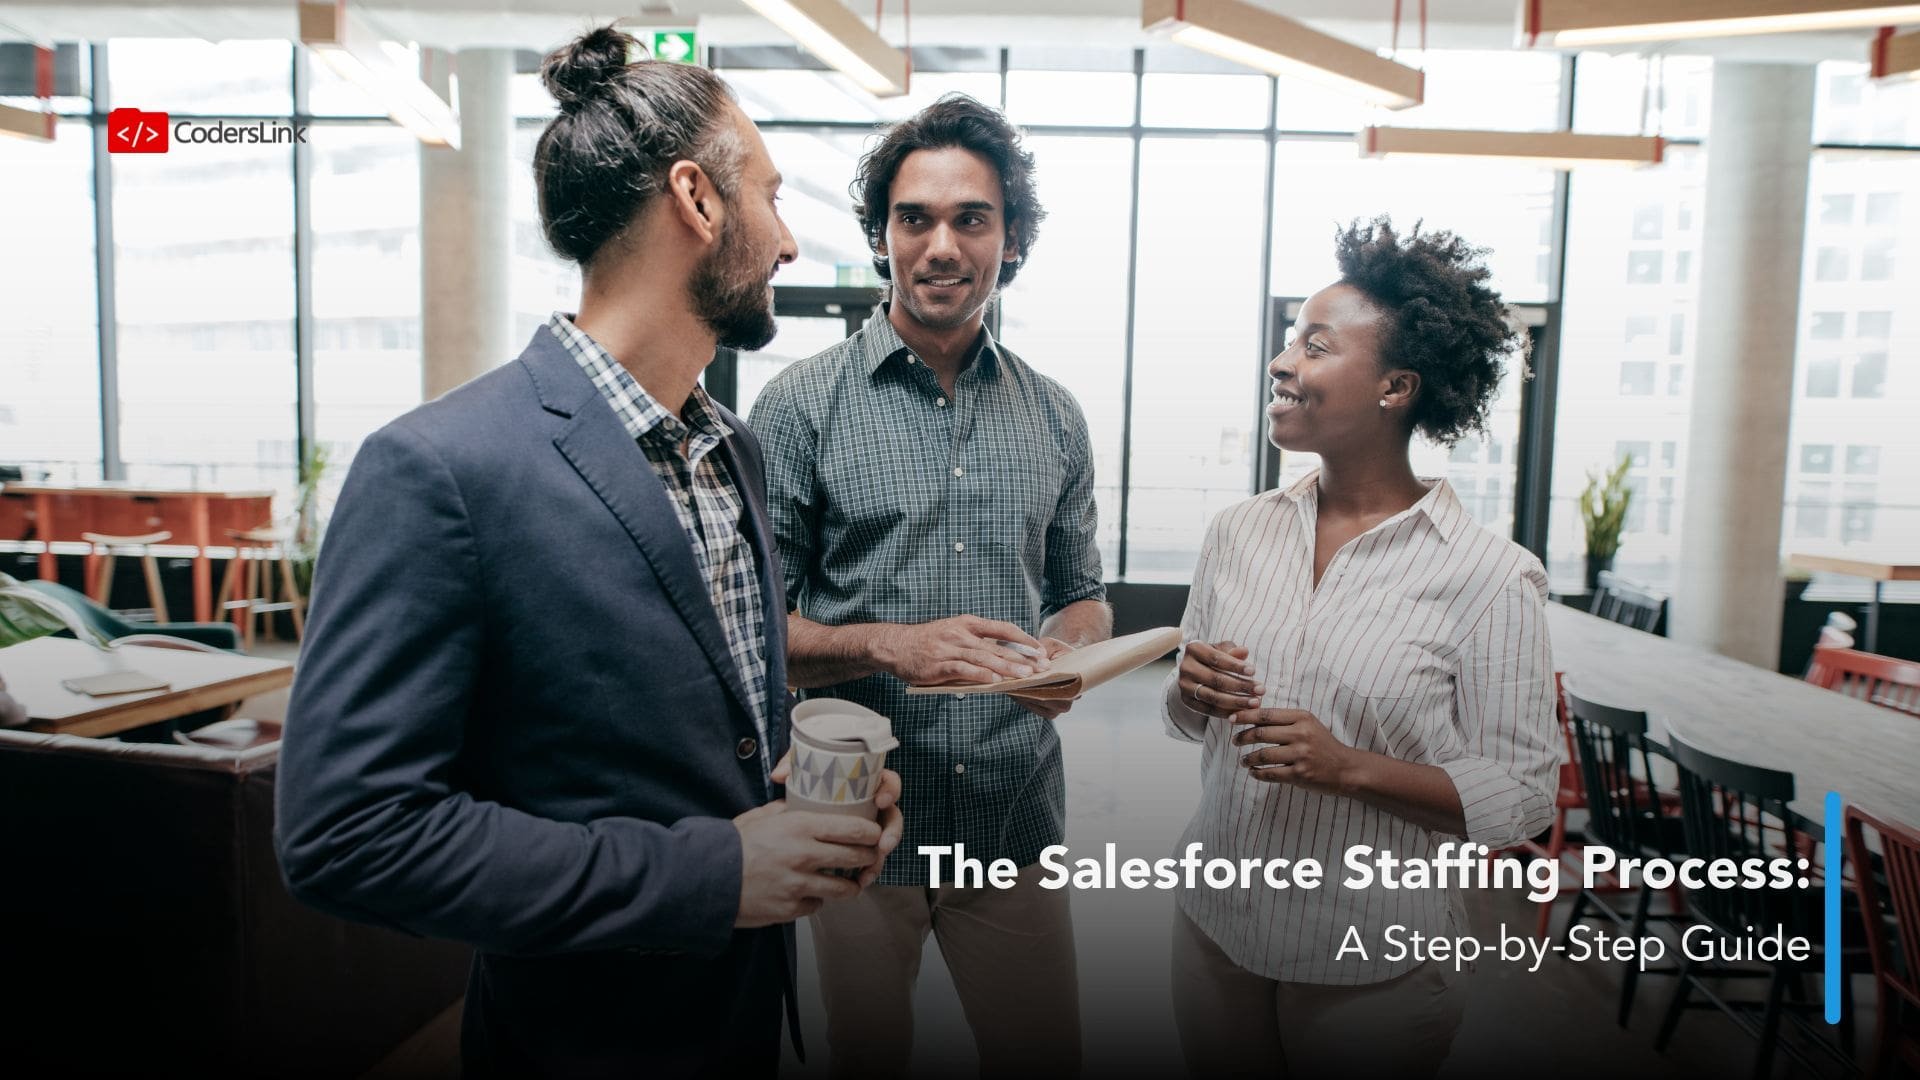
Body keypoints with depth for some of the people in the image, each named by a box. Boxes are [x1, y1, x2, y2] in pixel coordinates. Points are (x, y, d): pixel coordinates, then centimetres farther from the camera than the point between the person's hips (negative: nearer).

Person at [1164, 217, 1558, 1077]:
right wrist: (1193, 693, -12)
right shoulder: (1238, 531, 0)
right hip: (1217, 921, 4)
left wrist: (1351, 768, -24)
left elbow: (1522, 793, -13)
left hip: (1374, 963, -4)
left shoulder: (1489, 576, -14)